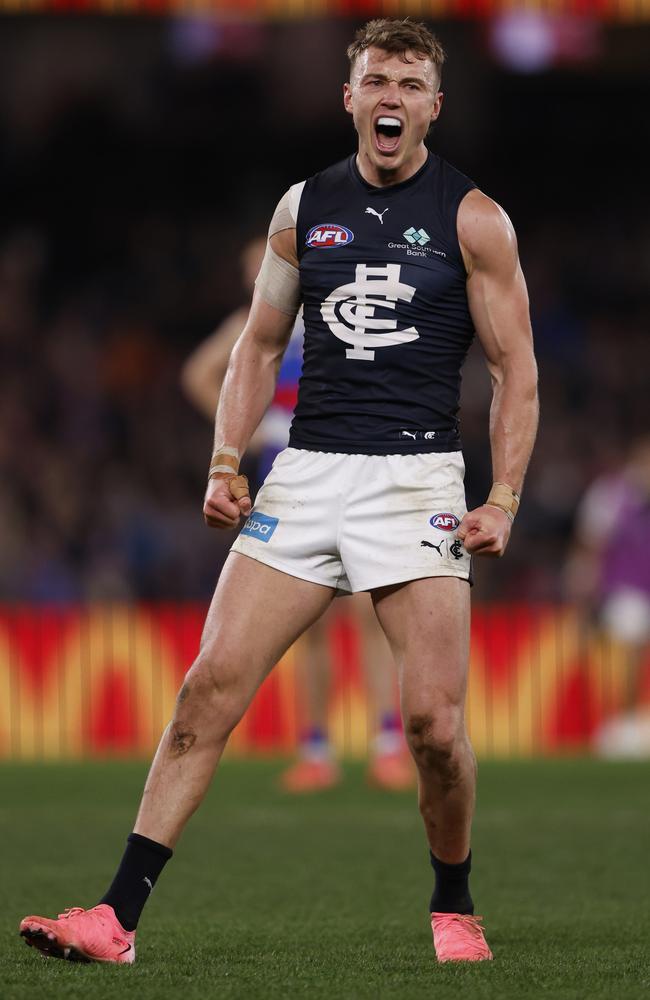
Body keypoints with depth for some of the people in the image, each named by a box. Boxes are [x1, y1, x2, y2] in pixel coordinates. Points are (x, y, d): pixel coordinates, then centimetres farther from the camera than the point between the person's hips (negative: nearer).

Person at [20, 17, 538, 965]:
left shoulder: (472, 218, 0)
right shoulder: (304, 207, 10)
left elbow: (516, 370, 2)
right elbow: (261, 343, 19)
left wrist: (503, 502, -8)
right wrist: (227, 462, 7)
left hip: (418, 476, -3)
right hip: (307, 471, 3)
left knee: (433, 719, -11)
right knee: (211, 685, -6)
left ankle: (454, 908, 14)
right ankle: (118, 916, -6)